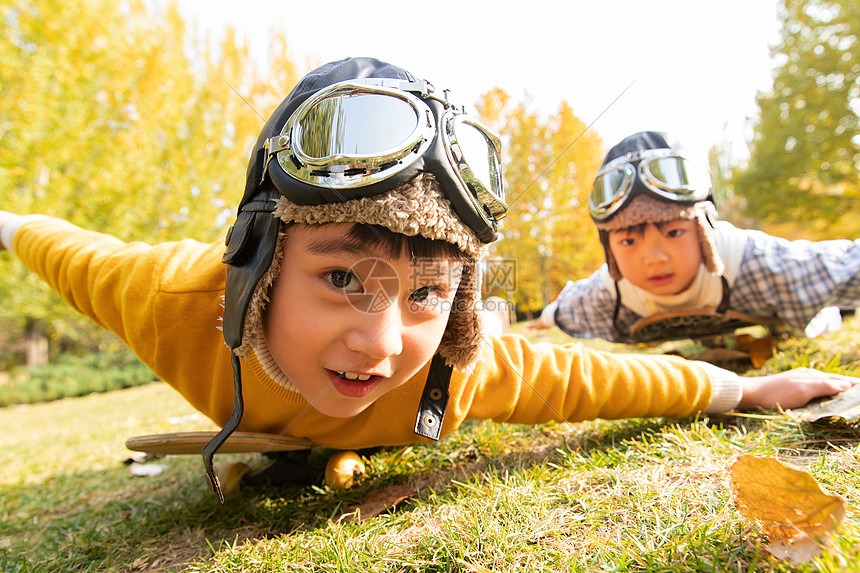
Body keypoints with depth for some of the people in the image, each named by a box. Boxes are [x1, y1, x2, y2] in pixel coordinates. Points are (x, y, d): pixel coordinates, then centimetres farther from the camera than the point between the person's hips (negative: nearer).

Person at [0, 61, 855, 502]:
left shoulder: (468, 370, -43)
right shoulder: (179, 298, -44)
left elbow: (607, 378, -27)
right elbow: (75, 250, -22)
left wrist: (756, 389, -14)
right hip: (247, 421, 2)